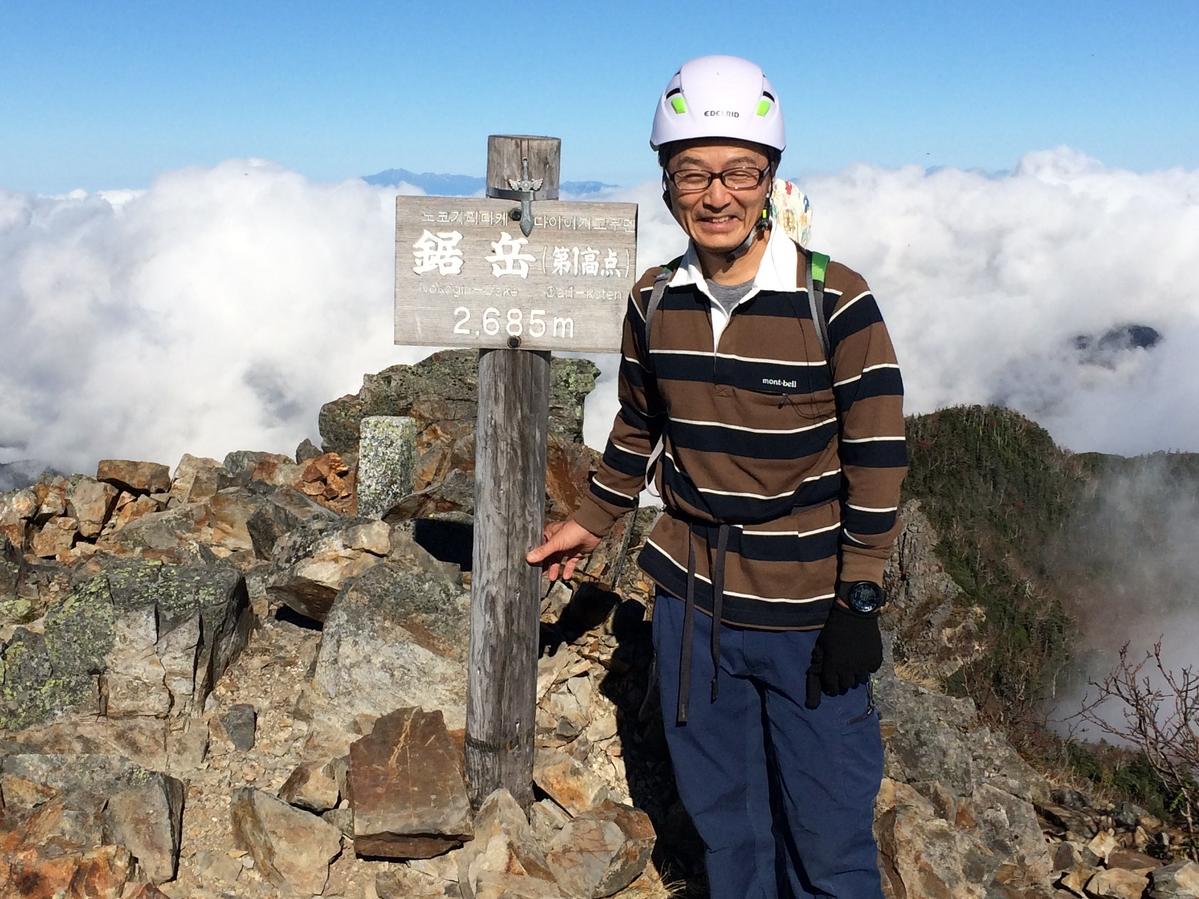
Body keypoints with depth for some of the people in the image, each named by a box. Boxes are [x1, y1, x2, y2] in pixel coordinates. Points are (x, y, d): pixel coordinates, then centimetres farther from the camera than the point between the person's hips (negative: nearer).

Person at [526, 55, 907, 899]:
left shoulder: (836, 300, -13)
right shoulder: (654, 300, 1)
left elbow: (877, 455, -10)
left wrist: (859, 602, -12)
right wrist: (592, 522, 23)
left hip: (808, 617, -4)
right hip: (691, 605, 4)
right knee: (724, 822, 17)